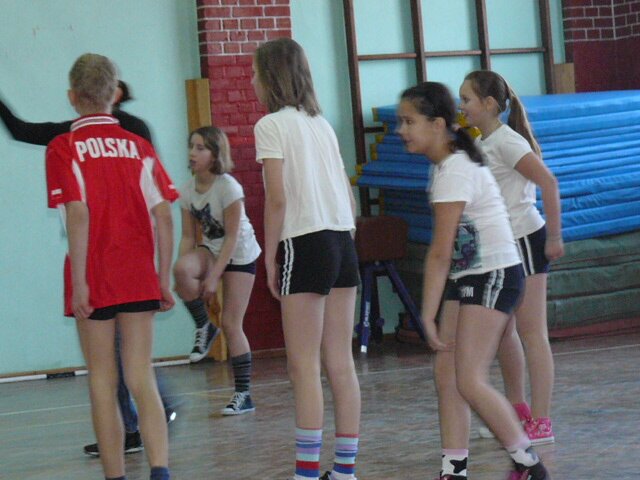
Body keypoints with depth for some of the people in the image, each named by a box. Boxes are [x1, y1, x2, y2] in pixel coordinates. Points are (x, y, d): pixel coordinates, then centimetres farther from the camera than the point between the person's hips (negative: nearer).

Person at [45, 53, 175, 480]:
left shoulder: (64, 148, -4)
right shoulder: (140, 146, 6)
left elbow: (78, 215, -14)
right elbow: (164, 217, 1)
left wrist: (78, 281, -12)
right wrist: (165, 279, 7)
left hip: (93, 281, -2)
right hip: (138, 277, 3)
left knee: (103, 383, 6)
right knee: (141, 377, 3)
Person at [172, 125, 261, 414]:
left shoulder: (228, 187, -21)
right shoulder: (188, 190, -5)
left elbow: (232, 236, -20)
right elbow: (188, 236, -3)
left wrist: (213, 277, -24)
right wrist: (185, 278, -15)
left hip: (239, 253, -5)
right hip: (210, 249, 5)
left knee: (231, 324, -6)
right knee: (182, 268, -31)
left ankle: (243, 394, 4)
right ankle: (203, 328, -9)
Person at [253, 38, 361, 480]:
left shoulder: (272, 124, -5)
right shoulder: (321, 123, 17)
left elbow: (277, 198, -12)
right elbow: (349, 196, 14)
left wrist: (270, 259, -7)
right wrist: (344, 242, 17)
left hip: (305, 243, -7)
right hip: (343, 243, 7)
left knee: (305, 366, -4)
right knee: (341, 363, 7)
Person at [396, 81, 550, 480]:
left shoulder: (454, 171, -19)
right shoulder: (446, 164, 10)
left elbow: (440, 252, -21)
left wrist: (428, 314, -20)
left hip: (494, 276, -9)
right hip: (467, 278, 9)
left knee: (470, 381, -11)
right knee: (446, 374, 3)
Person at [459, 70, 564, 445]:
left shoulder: (506, 142, -14)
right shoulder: (483, 143, 12)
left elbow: (549, 183, -21)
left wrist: (554, 238, -20)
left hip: (524, 241, -9)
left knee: (532, 332, -7)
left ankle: (541, 422, -5)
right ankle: (518, 410, 27)